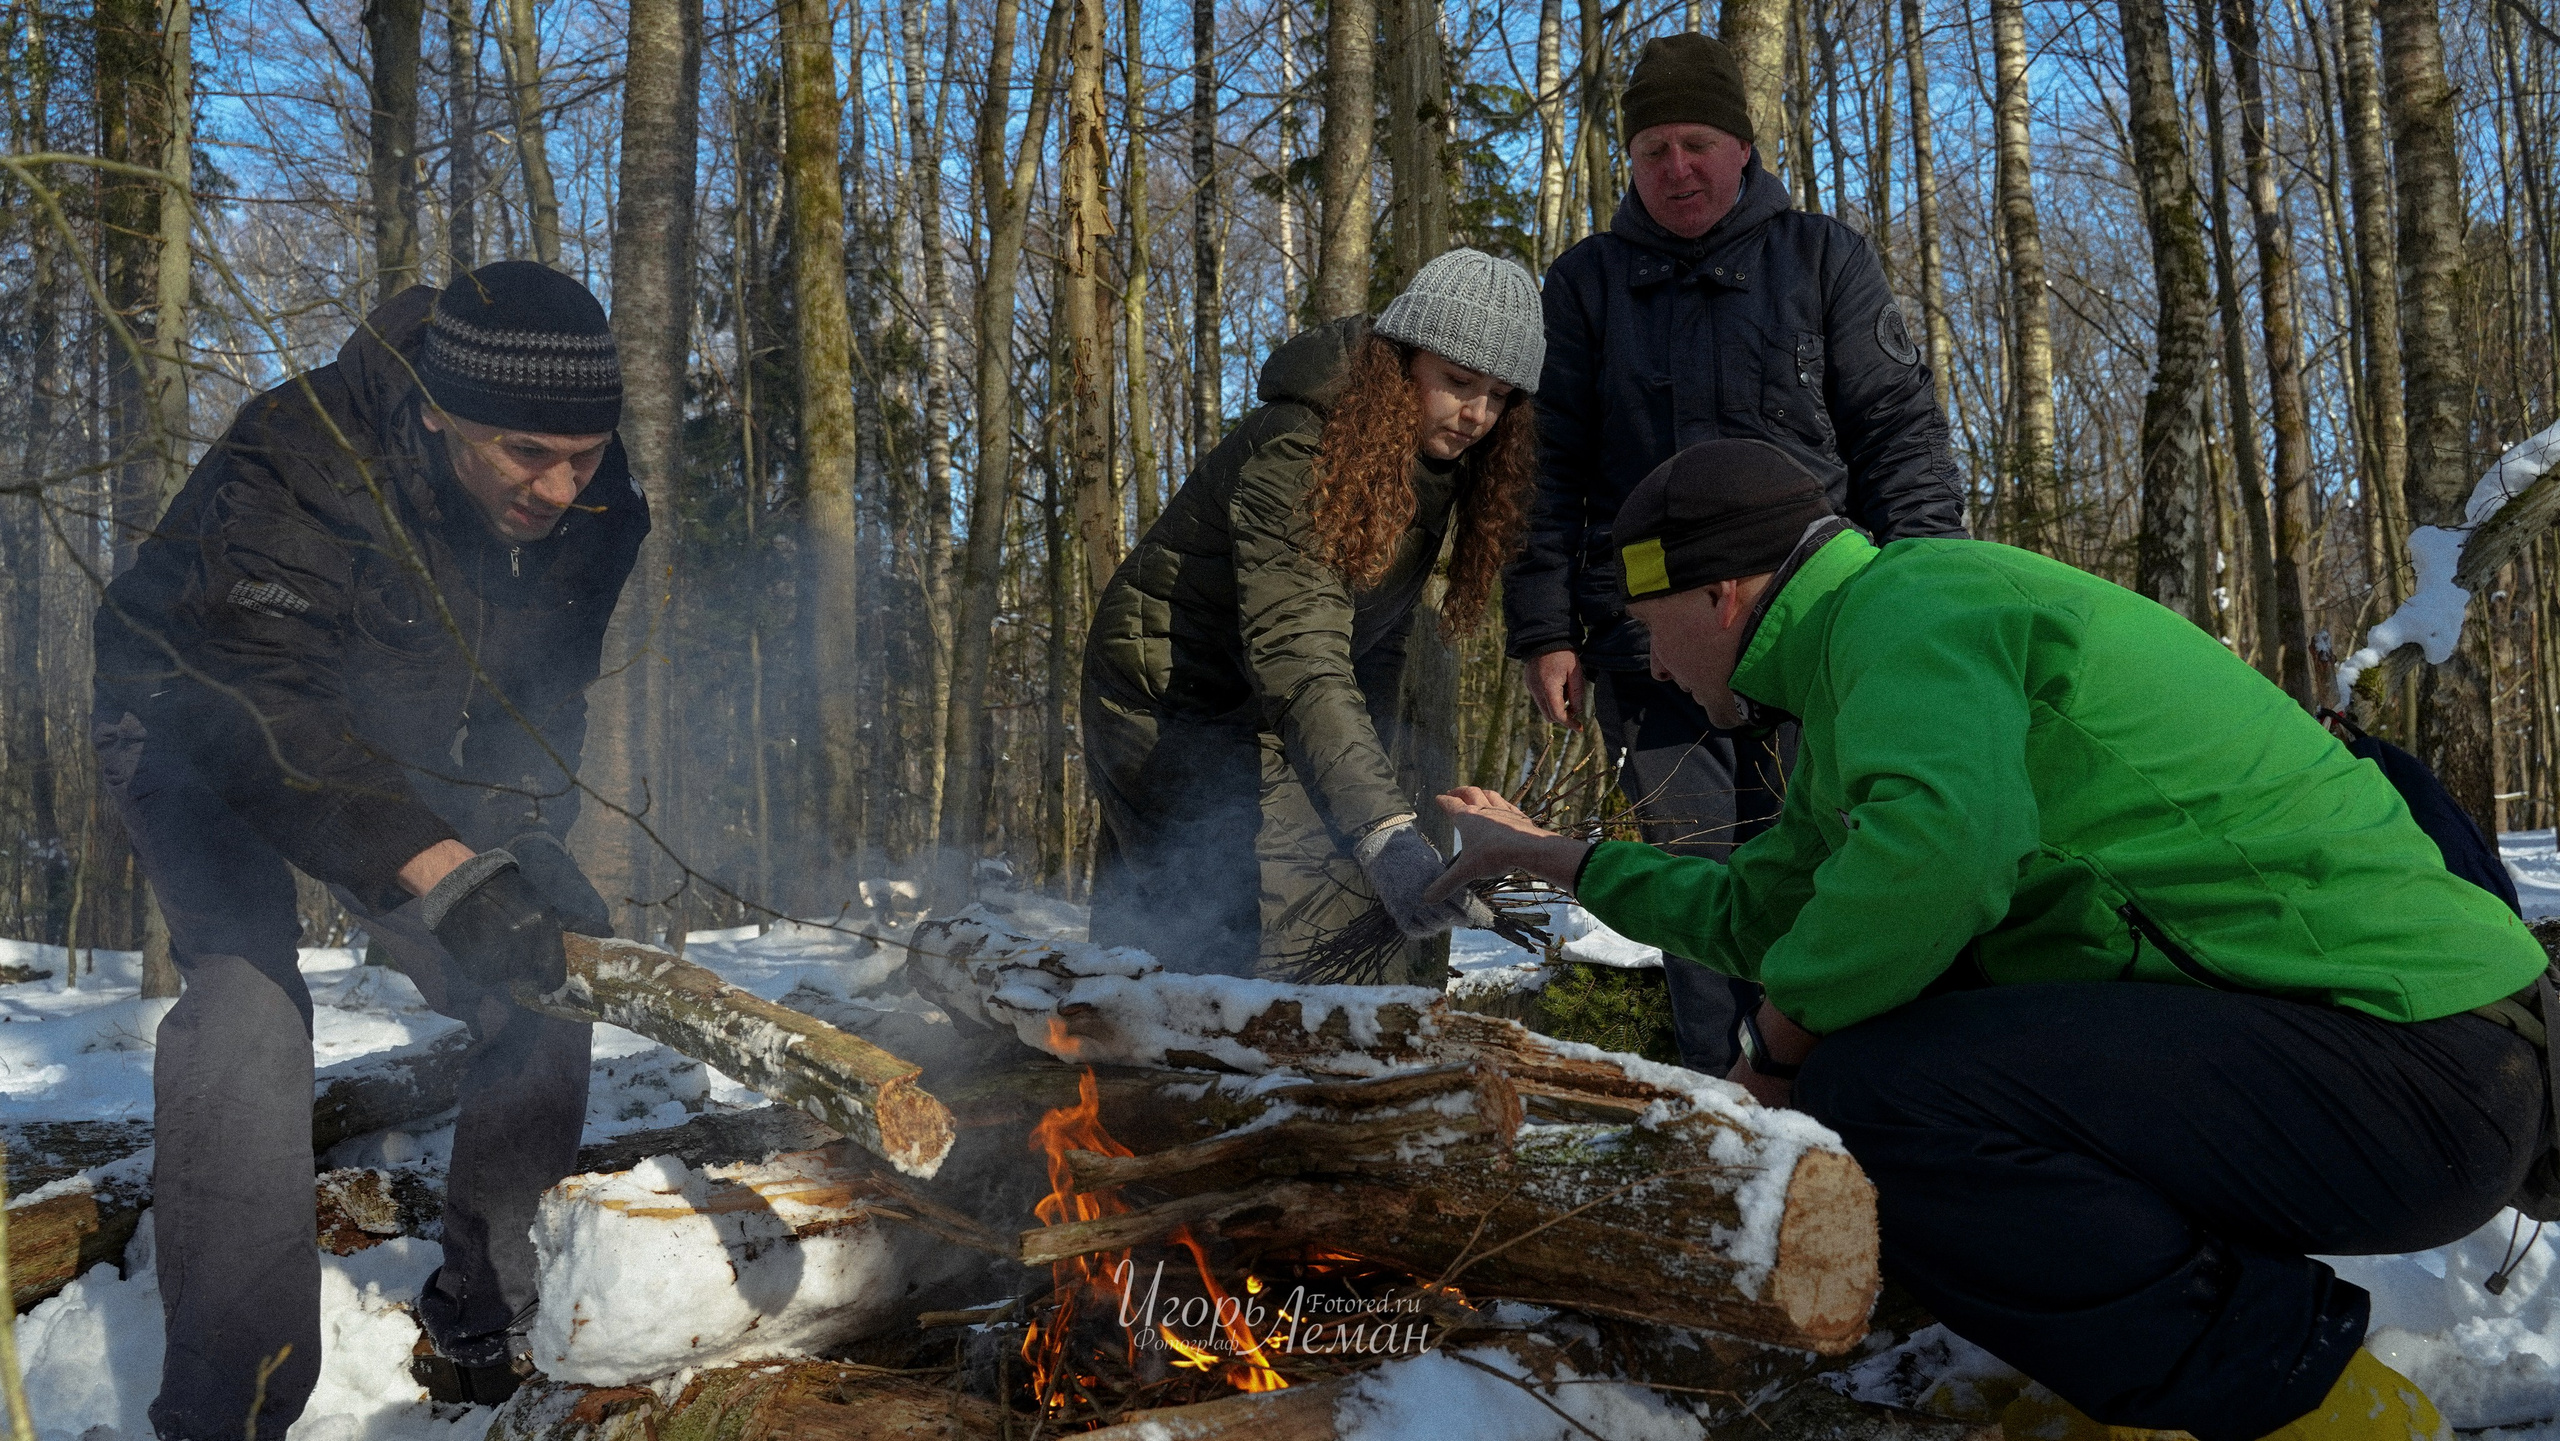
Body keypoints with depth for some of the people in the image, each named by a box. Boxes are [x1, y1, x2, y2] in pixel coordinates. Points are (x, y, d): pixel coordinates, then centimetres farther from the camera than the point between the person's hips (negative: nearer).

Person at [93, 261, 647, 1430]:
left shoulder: (592, 505, -18)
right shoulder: (286, 472, -36)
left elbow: (545, 699, -4)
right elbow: (287, 728, -44)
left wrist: (529, 839, -19)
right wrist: (452, 880, -55)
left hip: (418, 753, 5)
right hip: (203, 734, -5)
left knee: (542, 1005, -7)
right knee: (247, 1001, -27)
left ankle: (481, 1325, 11)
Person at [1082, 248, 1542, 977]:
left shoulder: (1432, 464, -2)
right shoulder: (1295, 452, -29)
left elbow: (1376, 642, 5)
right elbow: (1297, 659, -41)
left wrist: (1371, 763, -6)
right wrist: (1384, 834, -52)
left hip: (1262, 718, 8)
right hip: (1172, 698, -8)